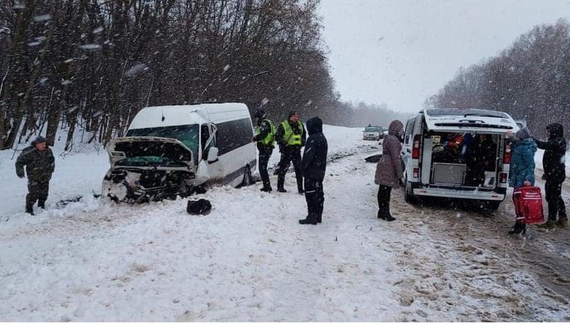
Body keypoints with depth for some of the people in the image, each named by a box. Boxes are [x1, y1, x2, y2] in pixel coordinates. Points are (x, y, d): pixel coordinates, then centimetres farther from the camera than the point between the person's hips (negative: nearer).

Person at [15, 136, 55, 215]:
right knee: (34, 194, -12)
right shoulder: (29, 152, -19)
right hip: (34, 177, -6)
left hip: (45, 177, 6)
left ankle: (41, 207, 33)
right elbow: (19, 161, -12)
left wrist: (52, 167, 22)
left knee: (44, 193, 14)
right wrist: (20, 171, -15)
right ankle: (29, 210, 1)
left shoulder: (48, 151, 0)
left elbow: (52, 159, 21)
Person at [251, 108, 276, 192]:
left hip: (265, 148, -11)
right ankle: (267, 186, 21)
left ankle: (267, 186, -10)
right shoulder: (268, 122, 23)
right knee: (263, 167, 16)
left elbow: (263, 134, -23)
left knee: (262, 167, -10)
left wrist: (254, 138, -9)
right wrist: (256, 138, 9)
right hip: (267, 148, 11)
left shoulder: (264, 123, -10)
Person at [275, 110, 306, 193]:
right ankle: (280, 187, 15)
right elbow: (277, 137, -6)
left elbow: (304, 135, 27)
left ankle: (300, 189, 10)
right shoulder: (283, 126, -5)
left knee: (299, 169, 4)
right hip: (286, 150, -5)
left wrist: (303, 141, 9)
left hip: (297, 150, 5)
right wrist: (283, 143, -19)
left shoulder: (300, 125, 13)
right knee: (283, 169, 2)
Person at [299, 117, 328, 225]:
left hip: (312, 172, -10)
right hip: (320, 171, 10)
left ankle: (312, 216, -2)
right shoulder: (322, 138, 13)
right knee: (319, 193, 14)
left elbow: (308, 156, -22)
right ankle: (318, 216, 21)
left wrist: (303, 167, -10)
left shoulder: (313, 139, -19)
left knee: (311, 194, -5)